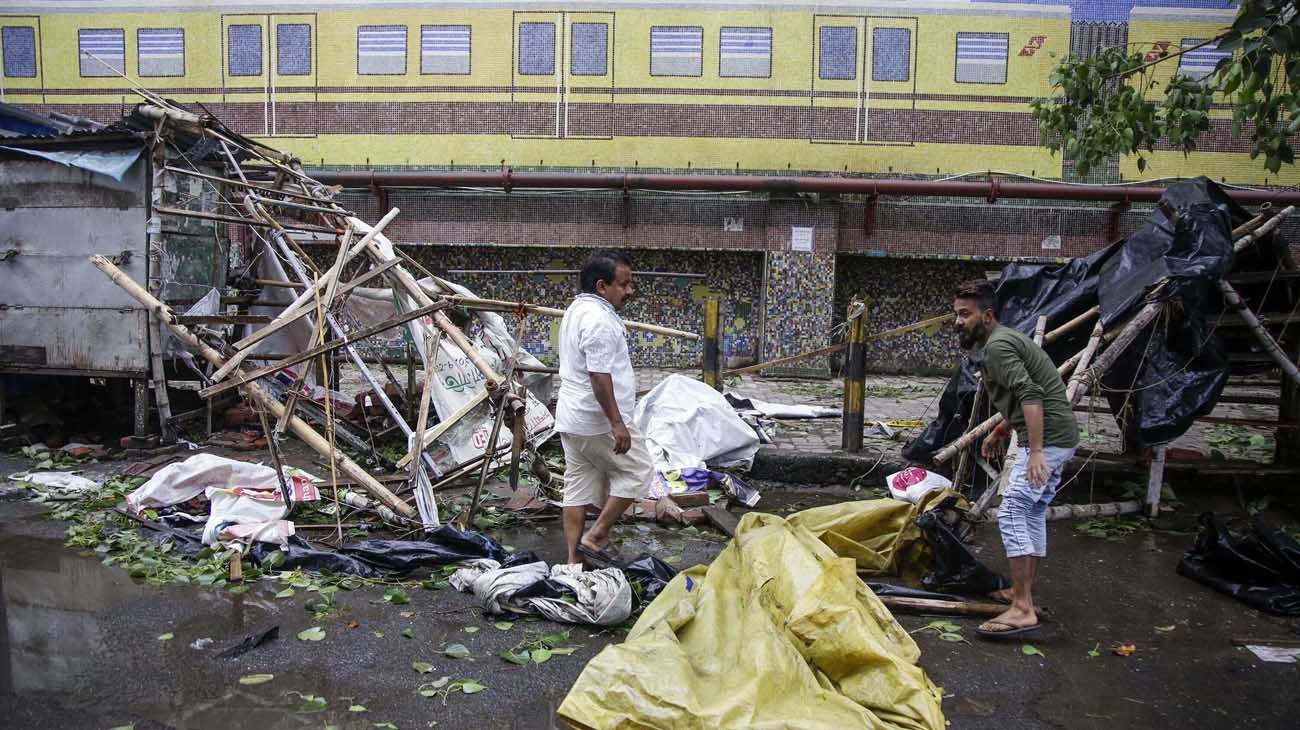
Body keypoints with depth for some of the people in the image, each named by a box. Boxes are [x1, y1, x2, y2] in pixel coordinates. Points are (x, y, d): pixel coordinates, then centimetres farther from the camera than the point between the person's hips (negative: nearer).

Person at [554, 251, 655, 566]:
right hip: (597, 420, -10)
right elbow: (599, 376, -25)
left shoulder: (576, 310, 15)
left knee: (579, 485, 12)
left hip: (571, 418, 10)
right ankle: (595, 537, 4)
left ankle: (573, 558, 15)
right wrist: (617, 423, -25)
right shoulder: (599, 319, -19)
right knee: (637, 471, 3)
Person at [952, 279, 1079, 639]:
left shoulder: (997, 346, -15)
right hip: (1058, 437, 11)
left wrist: (1036, 451, -30)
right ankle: (1025, 591, 28)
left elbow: (1031, 396, -26)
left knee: (1011, 514, -12)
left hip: (1047, 439, -11)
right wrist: (1000, 431, 30)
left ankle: (1022, 609, -13)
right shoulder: (1005, 339, 18)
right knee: (1033, 513, 18)